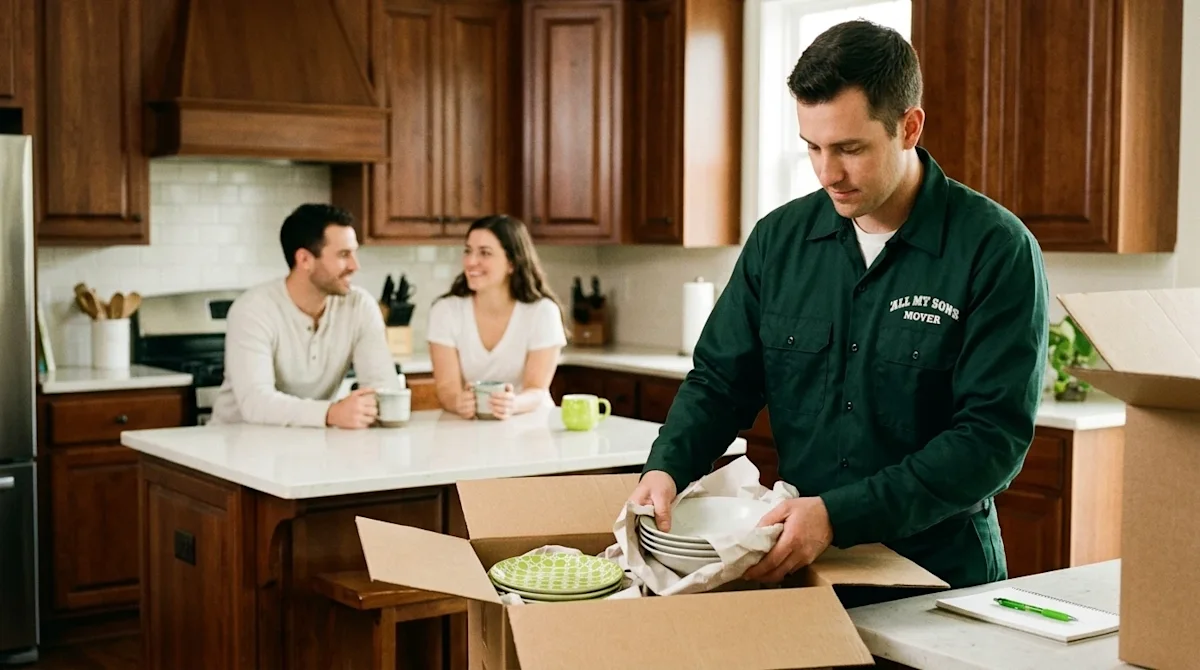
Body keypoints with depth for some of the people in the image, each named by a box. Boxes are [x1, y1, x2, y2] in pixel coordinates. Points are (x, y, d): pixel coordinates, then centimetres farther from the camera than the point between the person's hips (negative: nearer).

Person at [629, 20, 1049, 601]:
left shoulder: (997, 251, -10)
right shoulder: (779, 239, 4)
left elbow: (994, 436, -15)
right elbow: (720, 380, 9)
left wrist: (838, 516, -24)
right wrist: (666, 467, -11)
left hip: (940, 577, -3)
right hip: (797, 568, 3)